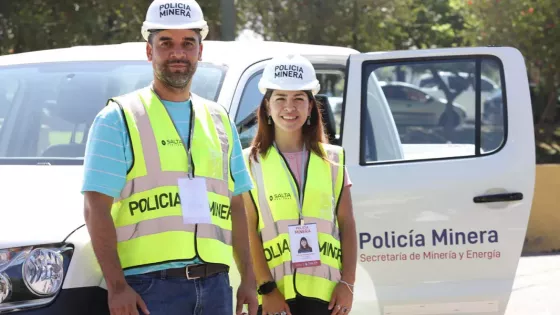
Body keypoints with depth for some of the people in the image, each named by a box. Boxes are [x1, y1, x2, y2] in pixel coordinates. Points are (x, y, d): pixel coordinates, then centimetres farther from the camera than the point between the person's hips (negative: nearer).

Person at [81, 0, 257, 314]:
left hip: (214, 285, 6)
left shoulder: (219, 120, 19)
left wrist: (249, 280, 14)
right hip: (151, 286, -5)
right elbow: (96, 208, -6)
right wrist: (116, 286, -15)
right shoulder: (118, 119, 2)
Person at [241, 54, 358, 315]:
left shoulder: (332, 160, 11)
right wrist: (266, 289, -11)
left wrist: (347, 283, 0)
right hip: (273, 294, -2)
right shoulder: (251, 163, 3)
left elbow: (347, 225, 9)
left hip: (324, 293, 2)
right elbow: (248, 232, -3)